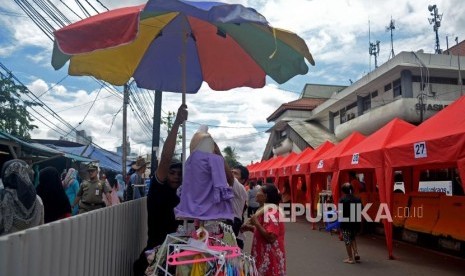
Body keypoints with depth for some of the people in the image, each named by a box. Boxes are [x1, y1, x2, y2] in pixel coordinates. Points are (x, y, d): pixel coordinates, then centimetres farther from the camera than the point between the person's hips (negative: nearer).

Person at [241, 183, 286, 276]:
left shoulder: (271, 212, -20)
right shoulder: (265, 210, 12)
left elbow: (271, 237, -26)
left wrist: (256, 223, -23)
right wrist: (250, 228, 6)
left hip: (270, 257, -9)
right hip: (263, 254, 9)